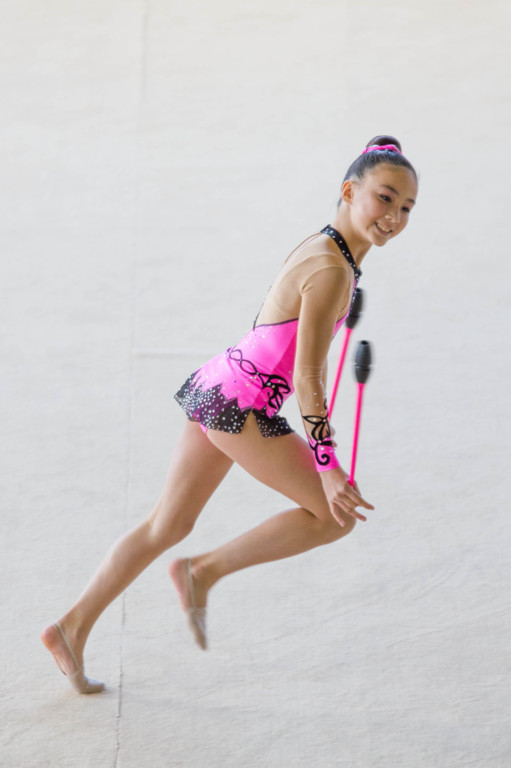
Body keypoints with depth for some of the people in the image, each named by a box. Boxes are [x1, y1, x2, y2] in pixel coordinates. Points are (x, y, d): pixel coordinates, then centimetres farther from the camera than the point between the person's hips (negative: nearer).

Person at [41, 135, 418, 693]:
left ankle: (72, 628, 22)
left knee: (167, 527, 17)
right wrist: (328, 469, -19)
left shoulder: (324, 249, 10)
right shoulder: (330, 271, -20)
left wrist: (317, 430, 31)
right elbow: (305, 378, -21)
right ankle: (203, 572, 5)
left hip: (216, 389, 10)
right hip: (241, 403, -10)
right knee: (335, 514, 0)